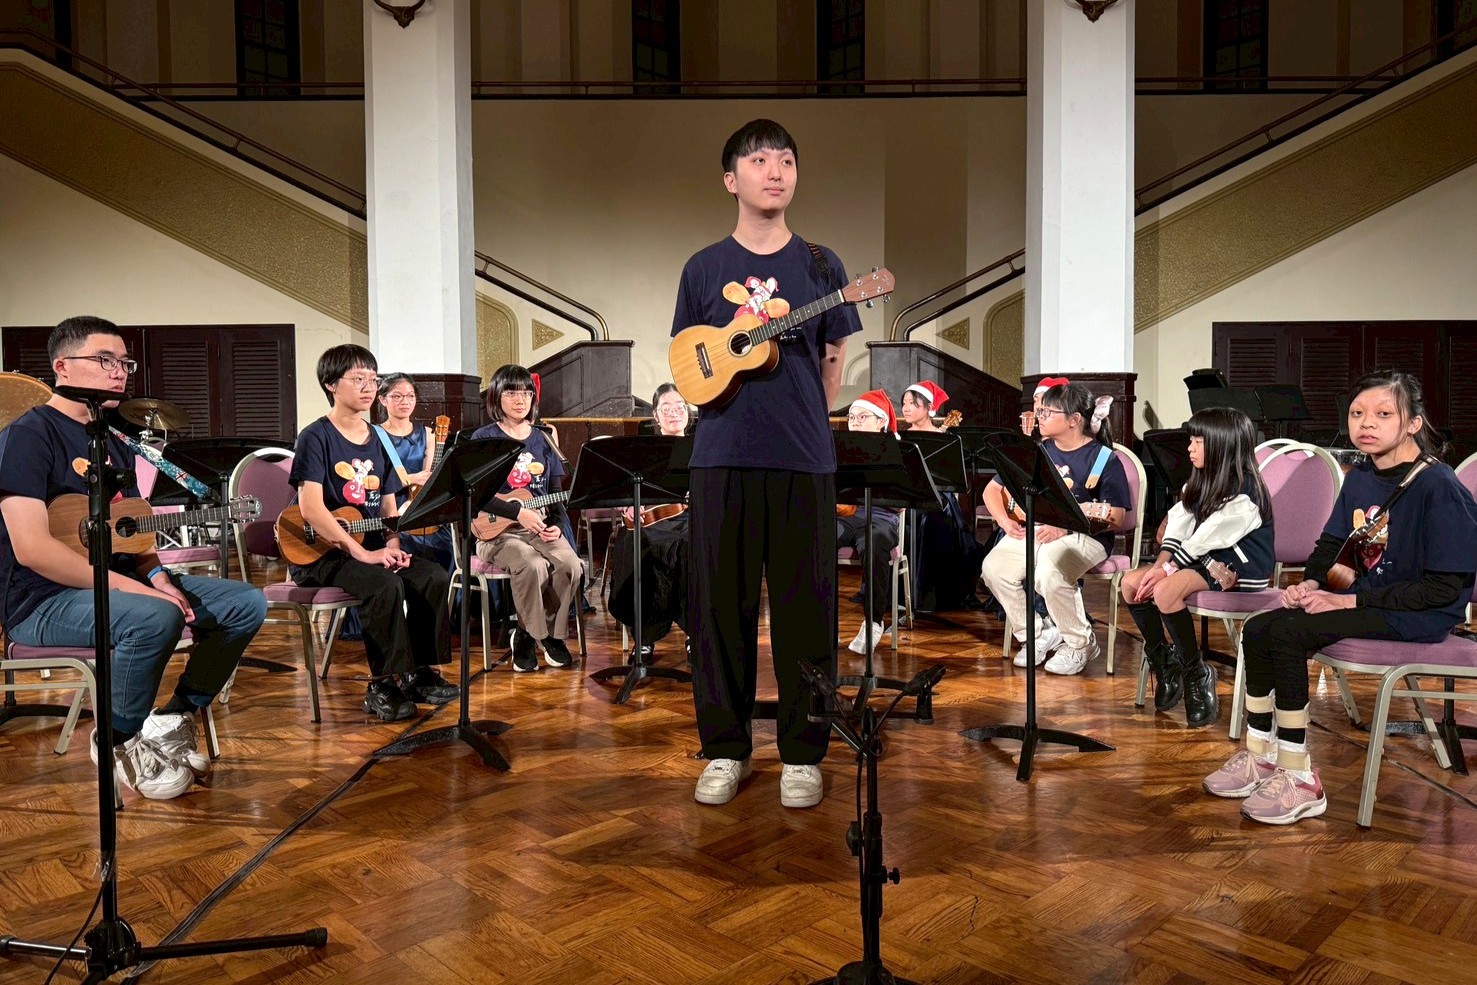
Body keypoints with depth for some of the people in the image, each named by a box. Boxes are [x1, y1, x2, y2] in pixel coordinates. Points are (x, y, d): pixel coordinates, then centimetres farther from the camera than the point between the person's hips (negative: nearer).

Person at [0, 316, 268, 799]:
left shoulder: (113, 441, 16)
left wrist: (155, 574, -3)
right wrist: (129, 587, -25)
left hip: (120, 581, 8)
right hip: (45, 599, -8)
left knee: (246, 604, -6)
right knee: (155, 617, -37)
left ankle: (172, 721, 7)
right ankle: (118, 741, -10)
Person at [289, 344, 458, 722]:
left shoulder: (379, 439, 13)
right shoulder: (316, 437, -8)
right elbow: (311, 509, -18)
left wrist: (392, 546, -6)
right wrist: (362, 553, -23)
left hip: (371, 547, 7)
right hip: (320, 553, -6)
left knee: (435, 577, -15)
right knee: (385, 584, -32)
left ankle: (421, 672, -3)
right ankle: (384, 686, -18)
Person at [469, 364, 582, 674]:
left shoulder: (543, 440, 13)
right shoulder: (484, 438, 0)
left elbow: (556, 494, 14)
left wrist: (556, 526, -6)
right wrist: (519, 512, -22)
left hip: (541, 528, 4)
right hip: (498, 530, -4)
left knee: (571, 565, -24)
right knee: (534, 566, -32)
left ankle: (552, 634, -1)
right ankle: (529, 635, -7)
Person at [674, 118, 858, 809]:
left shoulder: (820, 266, 9)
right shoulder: (704, 269, 9)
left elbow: (834, 367, 11)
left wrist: (804, 425, 3)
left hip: (804, 460, 0)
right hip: (722, 458, 1)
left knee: (805, 607, 3)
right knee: (720, 604, 4)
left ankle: (801, 755, 17)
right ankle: (725, 749, 20)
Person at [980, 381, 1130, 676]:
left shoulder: (1104, 459, -5)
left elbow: (1114, 518, -11)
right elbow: (993, 489, 13)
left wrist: (1065, 528, -23)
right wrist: (1005, 521, -6)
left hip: (1084, 535, -5)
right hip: (1031, 529, 5)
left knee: (1049, 574, -35)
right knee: (994, 568, -21)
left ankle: (1081, 644, -5)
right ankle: (1038, 634, 2)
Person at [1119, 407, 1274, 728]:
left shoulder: (1244, 493, -17)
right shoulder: (1204, 483, 11)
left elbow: (1205, 540, -22)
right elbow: (1178, 527, 1)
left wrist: (1166, 570, -21)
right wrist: (1159, 565, -13)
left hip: (1239, 570, -9)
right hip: (1204, 560, 9)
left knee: (1165, 591, -32)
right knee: (1131, 583, -8)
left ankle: (1197, 674, -15)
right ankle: (1163, 662, 5)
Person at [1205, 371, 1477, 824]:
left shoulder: (1437, 486, -18)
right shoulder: (1359, 478, 5)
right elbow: (1332, 544, 16)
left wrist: (1351, 601, -22)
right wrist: (1310, 583, -6)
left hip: (1422, 614, -8)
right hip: (1367, 596, 8)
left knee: (1288, 633, -24)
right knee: (1258, 629, -6)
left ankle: (1301, 782, -15)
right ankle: (1260, 757, 5)